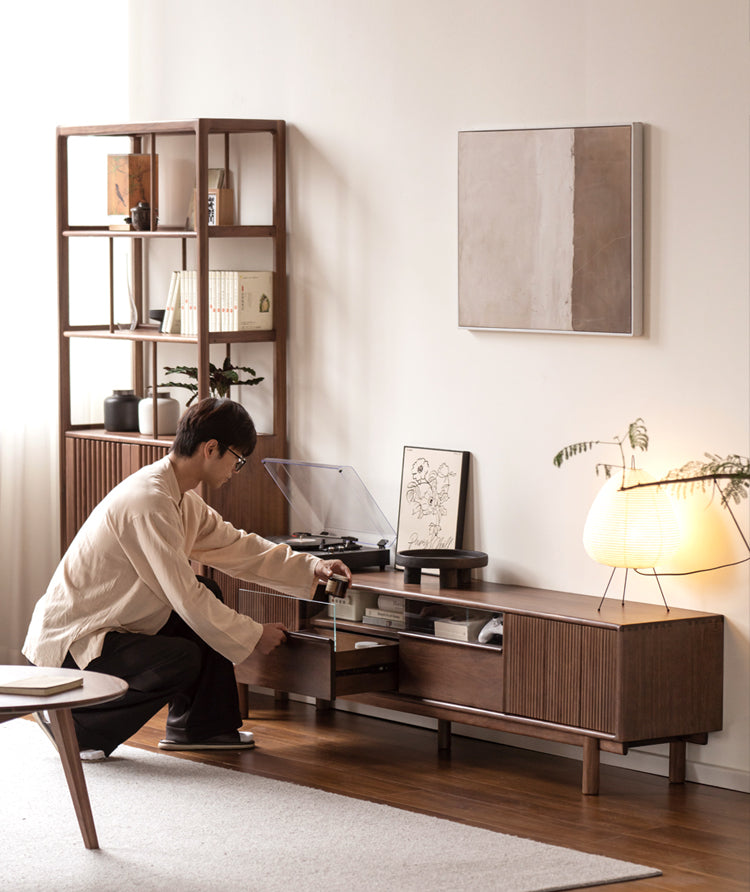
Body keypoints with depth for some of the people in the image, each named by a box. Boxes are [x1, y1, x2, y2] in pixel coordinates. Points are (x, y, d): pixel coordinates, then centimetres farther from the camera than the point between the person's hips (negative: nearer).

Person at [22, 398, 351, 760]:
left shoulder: (180, 497, 7)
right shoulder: (148, 501, -25)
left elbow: (234, 545, 17)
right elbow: (184, 596, -23)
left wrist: (311, 568, 7)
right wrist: (253, 635, -12)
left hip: (113, 626, 10)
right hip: (68, 641, -10)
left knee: (209, 594, 10)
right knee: (184, 660, -26)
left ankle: (197, 726, 17)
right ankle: (73, 721, -7)